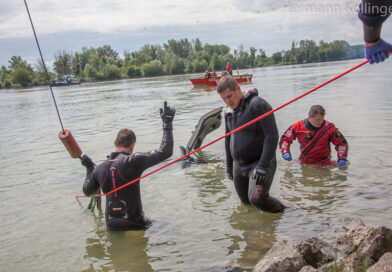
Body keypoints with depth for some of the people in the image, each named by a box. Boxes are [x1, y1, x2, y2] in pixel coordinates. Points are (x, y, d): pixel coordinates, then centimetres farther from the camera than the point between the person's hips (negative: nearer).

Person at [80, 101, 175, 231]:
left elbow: (87, 191, 18)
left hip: (111, 225, 5)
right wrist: (167, 123, -7)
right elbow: (165, 152, -16)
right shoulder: (134, 161, -15)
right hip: (134, 224, -5)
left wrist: (89, 168, 31)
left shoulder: (99, 169, 1)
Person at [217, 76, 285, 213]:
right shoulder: (229, 112, 10)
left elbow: (272, 136, -21)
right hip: (239, 166, 8)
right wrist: (229, 166, 22)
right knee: (246, 203, 12)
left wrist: (263, 166, -25)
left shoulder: (258, 104, -15)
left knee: (257, 199, -25)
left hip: (260, 162, -8)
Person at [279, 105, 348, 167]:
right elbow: (285, 138, 4)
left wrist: (342, 158, -13)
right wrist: (285, 152, -11)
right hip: (304, 163, 2)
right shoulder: (298, 126, -6)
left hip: (324, 164, -2)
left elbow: (341, 142, -1)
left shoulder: (329, 127, -9)